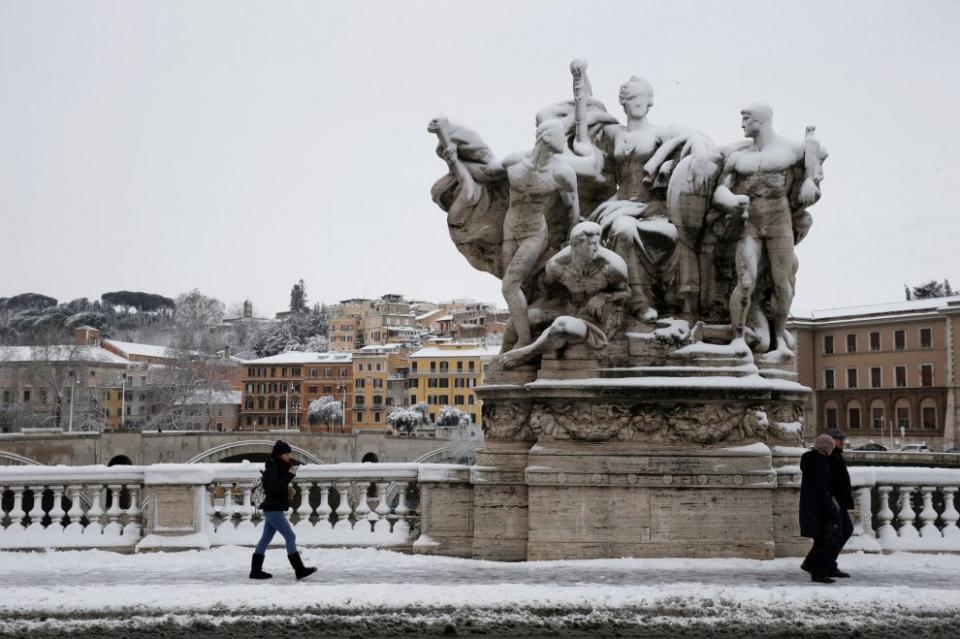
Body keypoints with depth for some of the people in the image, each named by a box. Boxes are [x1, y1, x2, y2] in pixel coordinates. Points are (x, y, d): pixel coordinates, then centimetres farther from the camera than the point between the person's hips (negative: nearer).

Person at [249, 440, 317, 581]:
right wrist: (290, 475, -27)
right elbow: (275, 488, -24)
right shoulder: (273, 469, -15)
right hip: (273, 509, -10)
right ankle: (300, 570, -11)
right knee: (290, 537, -10)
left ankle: (255, 570, 16)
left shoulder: (279, 467, 13)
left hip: (274, 509, 10)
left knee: (265, 539, 11)